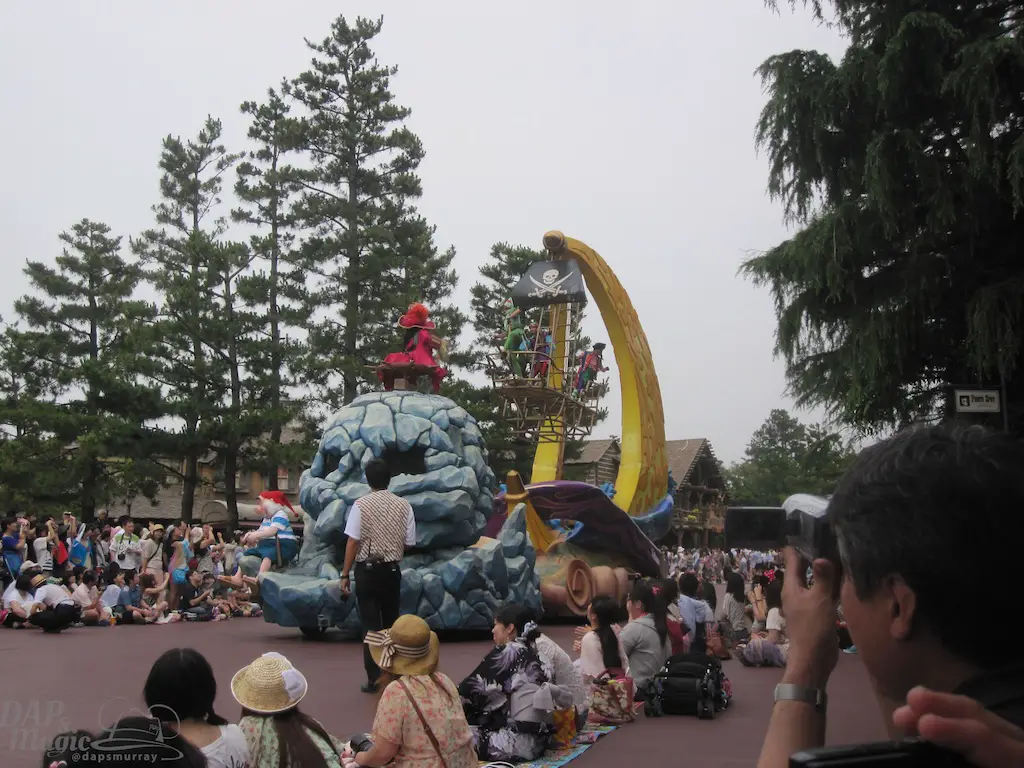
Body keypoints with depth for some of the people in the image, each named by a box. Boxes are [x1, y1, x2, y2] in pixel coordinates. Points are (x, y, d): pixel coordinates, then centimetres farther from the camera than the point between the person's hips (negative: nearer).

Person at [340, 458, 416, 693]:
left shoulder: (361, 505, -9)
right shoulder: (403, 505, -3)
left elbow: (353, 542, -11)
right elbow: (409, 543, 0)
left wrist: (345, 574, -5)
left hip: (367, 570, -2)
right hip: (392, 570, 3)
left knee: (371, 624, 3)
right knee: (390, 622, 15)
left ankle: (374, 678, 1)